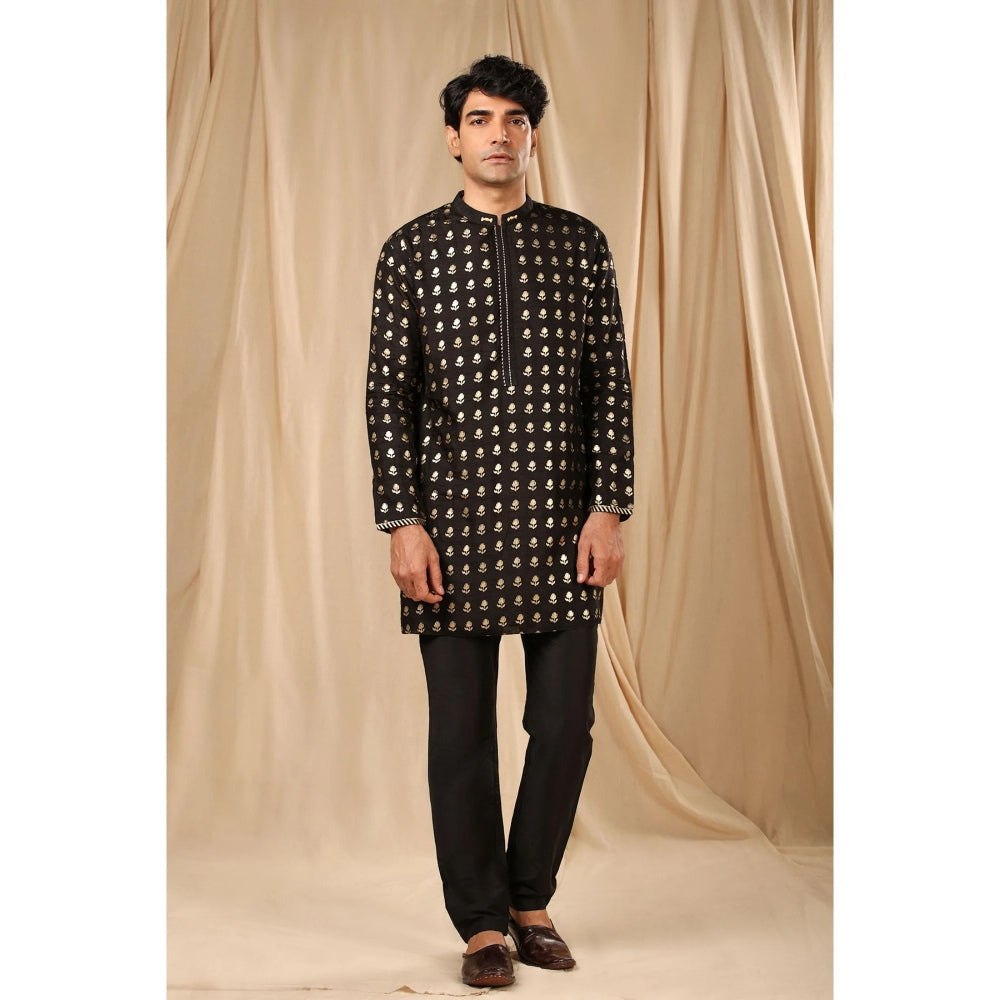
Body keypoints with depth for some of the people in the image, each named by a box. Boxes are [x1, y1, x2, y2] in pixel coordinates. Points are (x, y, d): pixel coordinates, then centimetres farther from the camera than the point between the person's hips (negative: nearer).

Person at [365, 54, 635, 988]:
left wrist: (609, 508, -3)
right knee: (461, 730, 4)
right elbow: (388, 394, 0)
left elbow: (611, 384, 5)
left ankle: (531, 901, 27)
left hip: (562, 523, 2)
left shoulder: (582, 245, 7)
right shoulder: (411, 250, 4)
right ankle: (482, 921, 21)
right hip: (455, 524, -1)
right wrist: (401, 523, -7)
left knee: (565, 722, 5)